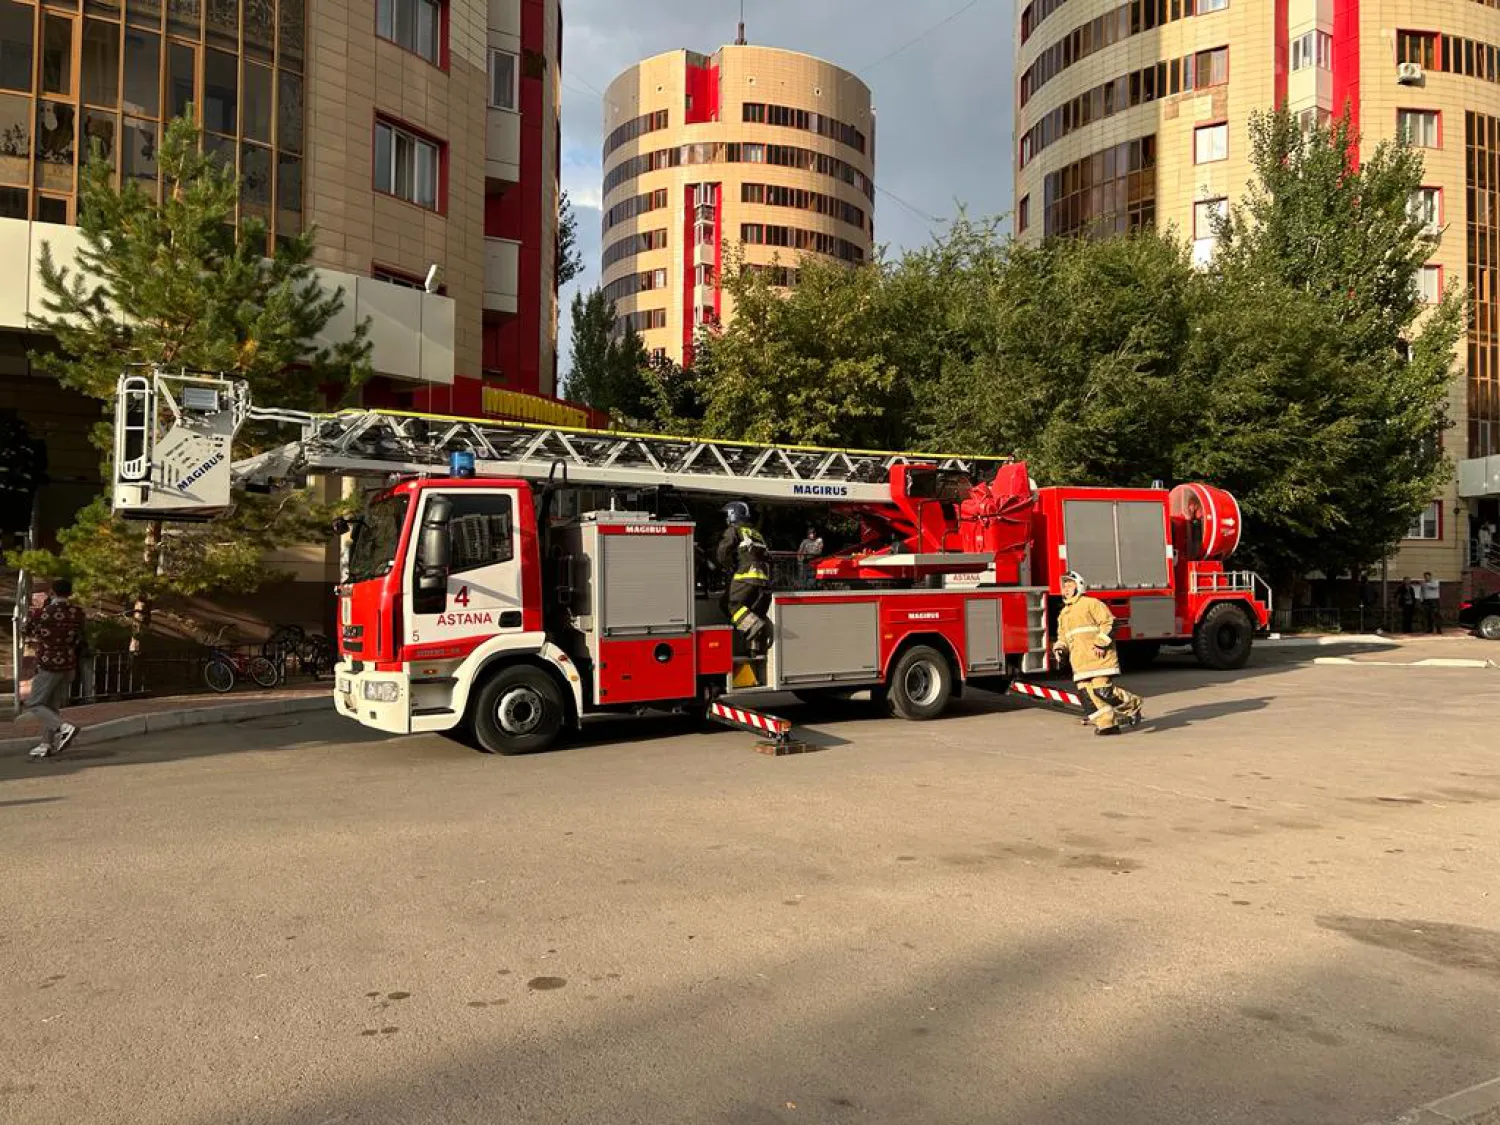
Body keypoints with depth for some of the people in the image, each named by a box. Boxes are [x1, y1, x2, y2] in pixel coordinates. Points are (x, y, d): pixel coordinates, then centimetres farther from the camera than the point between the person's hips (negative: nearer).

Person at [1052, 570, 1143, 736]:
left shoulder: (1091, 603, -1)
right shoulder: (1063, 614, 22)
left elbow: (1108, 622, -10)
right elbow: (1063, 637, 27)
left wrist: (1100, 643, -18)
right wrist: (1059, 647, 6)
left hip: (1098, 657, -7)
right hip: (1080, 661, 7)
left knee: (1103, 689, -15)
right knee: (1087, 691, -1)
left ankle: (1132, 703, 7)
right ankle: (1108, 723, 6)